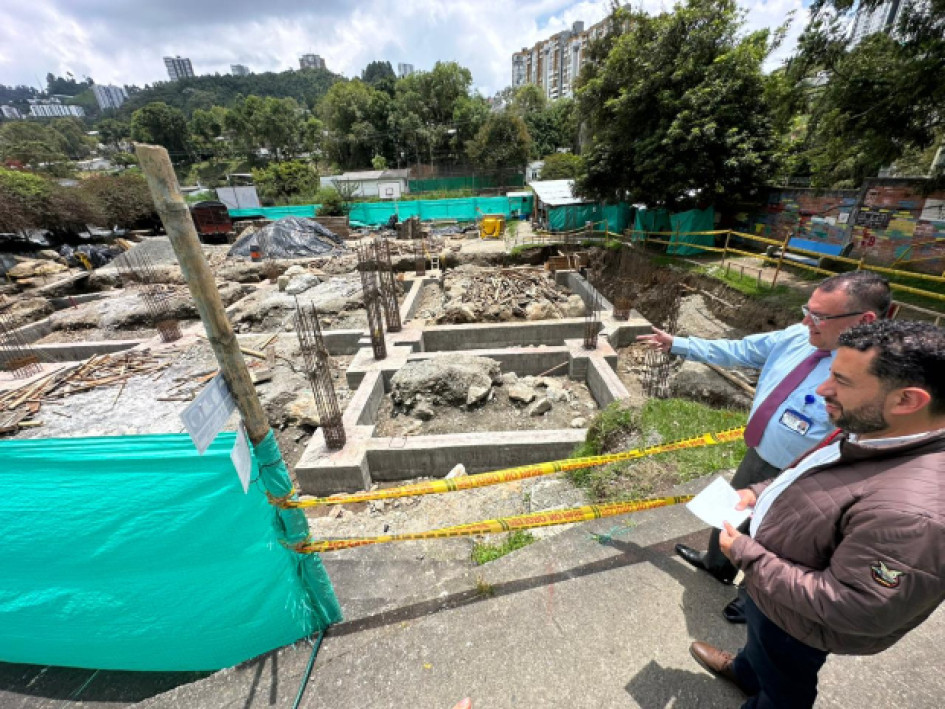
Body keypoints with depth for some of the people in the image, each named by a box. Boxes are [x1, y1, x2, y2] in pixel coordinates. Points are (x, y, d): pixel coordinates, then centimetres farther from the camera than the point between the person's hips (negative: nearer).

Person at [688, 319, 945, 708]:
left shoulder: (911, 511, -42)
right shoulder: (867, 431, -13)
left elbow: (851, 610, -33)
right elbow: (807, 474, 7)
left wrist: (746, 554, -26)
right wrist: (760, 491, -5)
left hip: (797, 619, -7)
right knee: (762, 641, 38)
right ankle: (744, 671, 67)